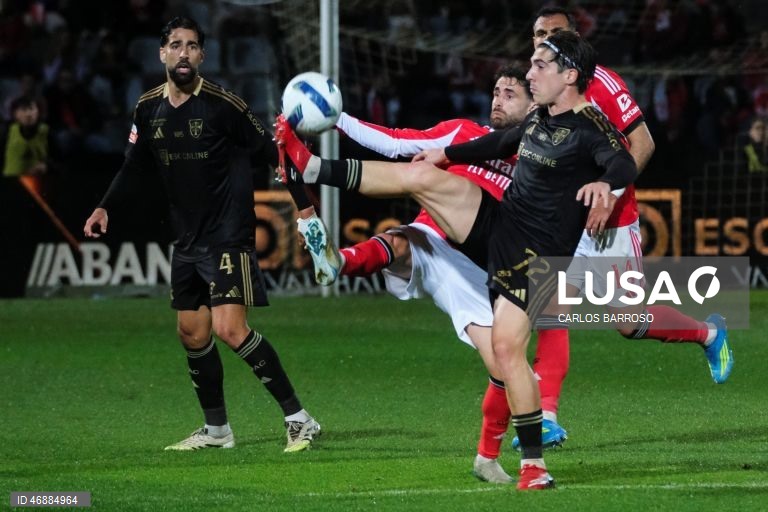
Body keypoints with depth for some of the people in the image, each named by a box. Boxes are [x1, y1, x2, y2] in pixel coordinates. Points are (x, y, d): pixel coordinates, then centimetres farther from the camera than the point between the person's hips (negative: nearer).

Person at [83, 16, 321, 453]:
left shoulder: (223, 104, -13)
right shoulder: (149, 109, 5)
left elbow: (269, 154, -8)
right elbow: (135, 168, 17)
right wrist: (106, 207, 5)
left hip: (228, 236, -7)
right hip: (187, 238, 7)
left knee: (230, 329, -17)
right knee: (192, 333, 10)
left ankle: (299, 420, -11)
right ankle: (217, 430, 25)